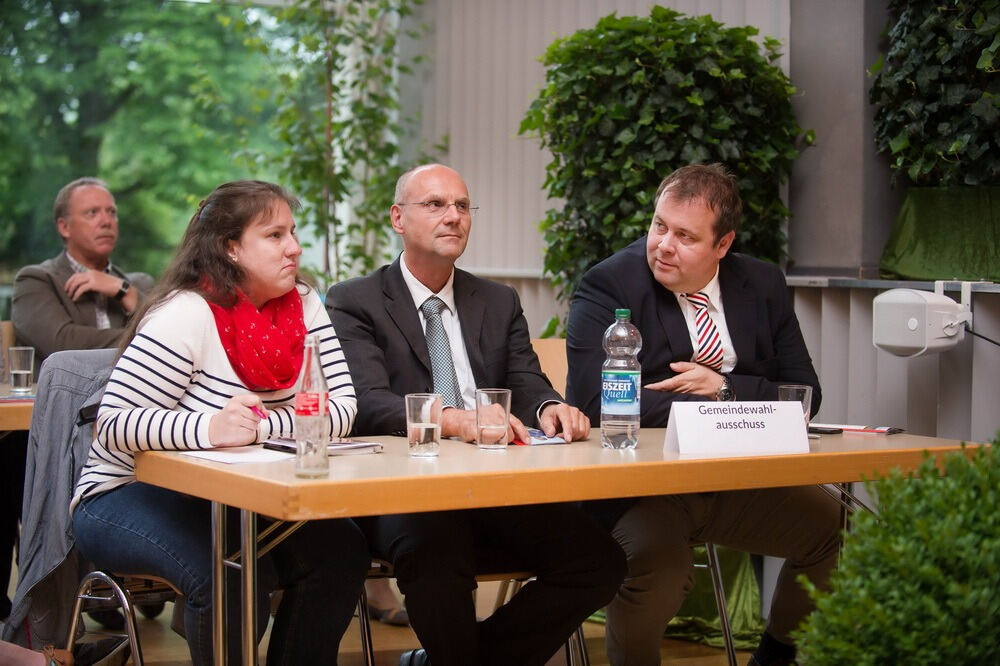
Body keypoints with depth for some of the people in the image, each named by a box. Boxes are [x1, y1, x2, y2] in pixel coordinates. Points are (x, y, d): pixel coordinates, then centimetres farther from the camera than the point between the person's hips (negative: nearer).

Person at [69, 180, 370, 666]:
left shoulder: (304, 307, 1)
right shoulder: (183, 315, -17)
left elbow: (342, 408, -8)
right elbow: (115, 424, -22)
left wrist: (258, 425, -25)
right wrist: (210, 428, -39)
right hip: (131, 496, -6)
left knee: (339, 548, -18)